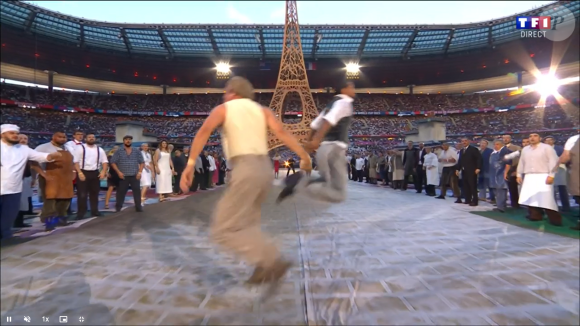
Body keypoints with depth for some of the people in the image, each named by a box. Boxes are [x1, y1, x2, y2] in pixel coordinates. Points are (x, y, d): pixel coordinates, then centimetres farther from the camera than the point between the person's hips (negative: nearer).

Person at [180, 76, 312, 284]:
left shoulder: (222, 109, 9)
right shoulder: (262, 110, 19)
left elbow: (204, 132, -11)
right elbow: (281, 132, 1)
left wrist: (190, 164, -17)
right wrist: (304, 156, -6)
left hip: (246, 171, -7)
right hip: (264, 169, 7)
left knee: (223, 229, 1)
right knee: (245, 224, 23)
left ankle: (272, 261, -7)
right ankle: (266, 267, 23)